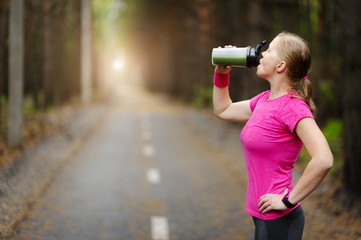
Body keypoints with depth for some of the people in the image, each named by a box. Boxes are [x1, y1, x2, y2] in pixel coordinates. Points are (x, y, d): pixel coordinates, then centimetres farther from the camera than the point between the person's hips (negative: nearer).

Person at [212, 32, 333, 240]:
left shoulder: (292, 107, -19)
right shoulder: (264, 100, 8)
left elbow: (323, 160, -30)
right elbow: (223, 110, 25)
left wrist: (288, 200, -22)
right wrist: (221, 73, 12)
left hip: (279, 220, -8)